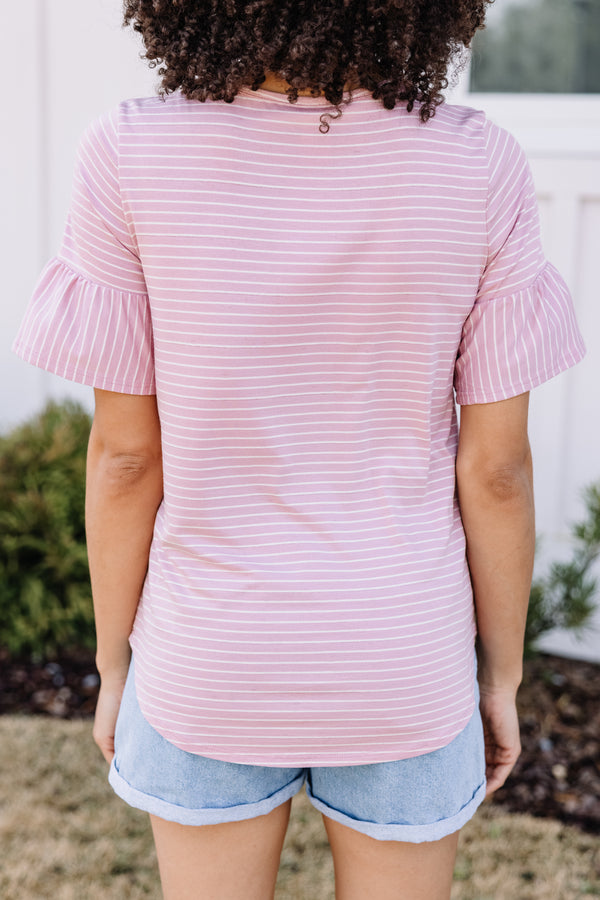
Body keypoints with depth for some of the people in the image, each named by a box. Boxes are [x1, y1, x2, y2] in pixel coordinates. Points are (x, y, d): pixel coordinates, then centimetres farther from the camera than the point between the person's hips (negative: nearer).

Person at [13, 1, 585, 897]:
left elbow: (126, 454, -11)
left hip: (215, 660, 0)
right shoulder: (480, 169, -16)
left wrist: (114, 666, 4)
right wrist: (501, 676, 5)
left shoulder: (130, 158, -17)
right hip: (400, 659, 1)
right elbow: (495, 466, -10)